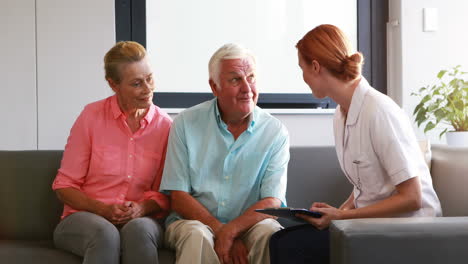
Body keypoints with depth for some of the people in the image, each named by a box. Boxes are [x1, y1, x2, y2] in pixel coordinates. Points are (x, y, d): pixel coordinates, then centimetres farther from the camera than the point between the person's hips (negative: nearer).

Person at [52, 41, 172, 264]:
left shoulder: (165, 125, 3)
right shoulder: (92, 116, -2)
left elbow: (164, 194, 8)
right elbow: (64, 186, 1)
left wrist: (142, 208, -13)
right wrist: (104, 210, -14)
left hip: (139, 220, 1)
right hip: (84, 217, -1)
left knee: (139, 229, -36)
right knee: (105, 233, -36)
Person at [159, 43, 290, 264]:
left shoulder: (275, 132, 0)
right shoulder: (186, 124, 0)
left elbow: (271, 202, -8)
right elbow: (178, 198, -4)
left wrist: (229, 232, -25)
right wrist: (221, 232, -17)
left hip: (249, 223, 2)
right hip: (194, 221, -1)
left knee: (270, 232, -30)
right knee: (197, 236, -34)